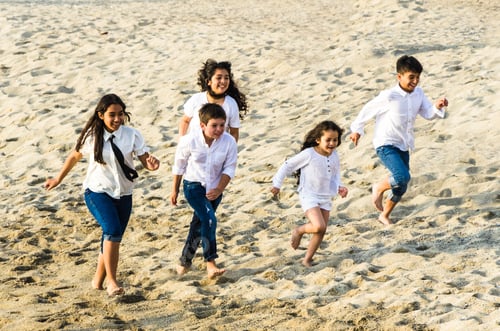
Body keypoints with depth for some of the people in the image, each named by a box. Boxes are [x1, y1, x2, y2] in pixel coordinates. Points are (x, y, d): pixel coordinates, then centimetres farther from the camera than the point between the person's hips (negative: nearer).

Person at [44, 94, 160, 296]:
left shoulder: (132, 135, -8)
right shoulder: (92, 136, -8)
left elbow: (145, 161, -8)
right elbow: (75, 156, 8)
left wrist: (152, 164, -33)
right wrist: (58, 179, 19)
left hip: (123, 195, 3)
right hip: (97, 191, -3)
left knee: (112, 239, 10)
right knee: (113, 230, -25)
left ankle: (98, 281, 30)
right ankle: (111, 281, -20)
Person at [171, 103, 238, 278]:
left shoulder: (229, 142, -15)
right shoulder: (190, 140, -17)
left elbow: (229, 168, -7)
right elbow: (179, 165, -2)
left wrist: (219, 189, -19)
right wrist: (175, 189, 6)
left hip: (214, 190, 3)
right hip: (193, 185, -3)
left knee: (199, 225, 15)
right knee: (209, 219, -23)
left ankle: (185, 261, 34)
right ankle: (210, 264, -22)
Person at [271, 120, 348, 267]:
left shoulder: (334, 156, 2)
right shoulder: (309, 154, -16)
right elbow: (288, 166, -8)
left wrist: (339, 188, -5)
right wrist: (277, 184, -4)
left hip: (326, 198, 6)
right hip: (309, 196, -6)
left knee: (321, 232, 6)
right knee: (319, 226, -23)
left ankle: (307, 259, 21)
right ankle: (299, 230, 7)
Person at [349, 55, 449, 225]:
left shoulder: (418, 93, -2)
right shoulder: (389, 97, -20)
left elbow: (428, 113, -2)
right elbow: (368, 110, -8)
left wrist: (437, 107, -25)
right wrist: (357, 129, 4)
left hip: (403, 146, 7)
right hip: (385, 145, -7)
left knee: (401, 187, 13)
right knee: (403, 177, -28)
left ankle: (384, 215, 35)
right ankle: (378, 189, 1)